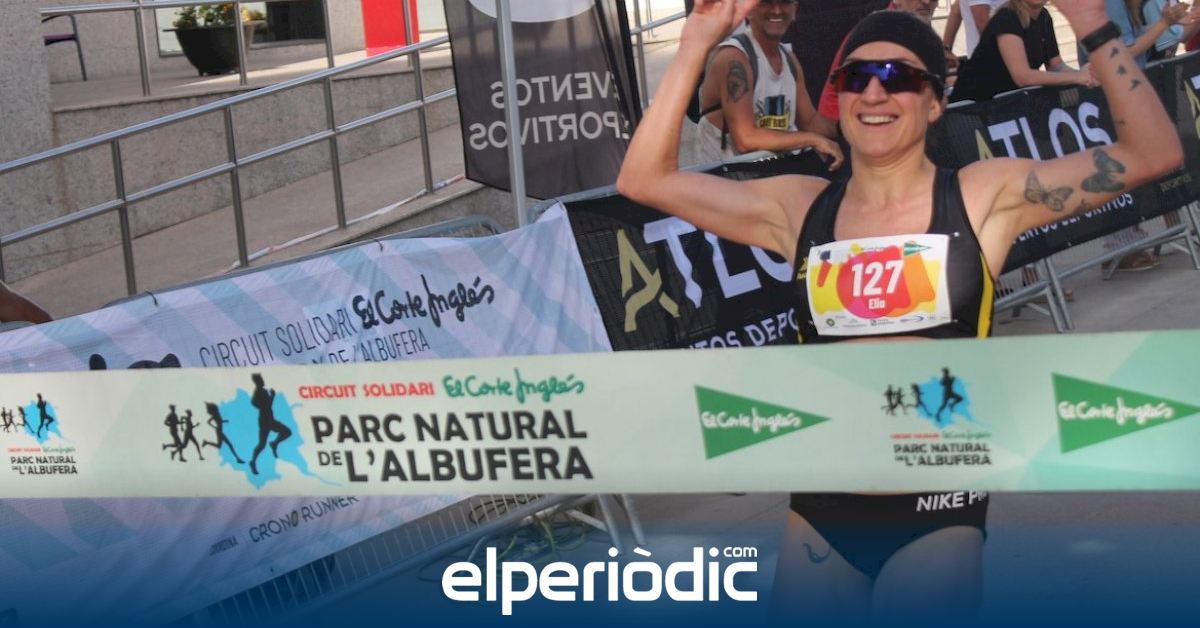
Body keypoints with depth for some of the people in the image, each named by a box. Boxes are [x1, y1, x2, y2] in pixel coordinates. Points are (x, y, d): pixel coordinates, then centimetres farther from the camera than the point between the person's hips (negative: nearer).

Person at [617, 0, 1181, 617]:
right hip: (821, 507, 3)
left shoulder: (985, 197, -4)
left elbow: (1153, 152, -9)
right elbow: (644, 179, -1)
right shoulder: (797, 209, 3)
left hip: (939, 510, -3)